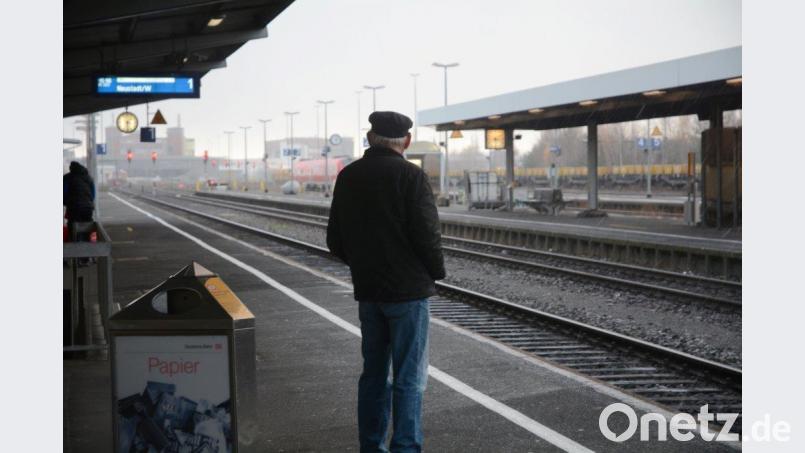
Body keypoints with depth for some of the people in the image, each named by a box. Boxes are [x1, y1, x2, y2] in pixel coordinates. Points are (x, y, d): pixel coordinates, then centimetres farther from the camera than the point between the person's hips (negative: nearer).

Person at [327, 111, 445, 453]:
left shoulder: (347, 177, 6)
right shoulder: (410, 176, -13)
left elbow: (335, 241, 10)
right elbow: (428, 234, -16)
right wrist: (436, 272, 1)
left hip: (367, 289, 6)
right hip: (408, 289, -6)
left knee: (374, 373, 15)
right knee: (408, 379, 0)